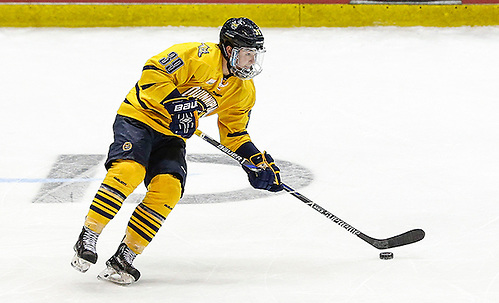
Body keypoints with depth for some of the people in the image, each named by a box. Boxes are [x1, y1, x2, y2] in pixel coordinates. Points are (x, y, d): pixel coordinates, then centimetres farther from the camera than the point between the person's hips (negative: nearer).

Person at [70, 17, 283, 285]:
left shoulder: (243, 90, 5)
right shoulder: (200, 56, -19)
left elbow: (234, 132, 14)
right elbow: (154, 72, -23)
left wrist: (258, 160, 3)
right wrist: (175, 105, -30)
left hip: (171, 136, 6)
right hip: (140, 115, -6)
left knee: (168, 189, -17)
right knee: (129, 171, -29)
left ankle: (125, 255, -12)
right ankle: (87, 238, -19)